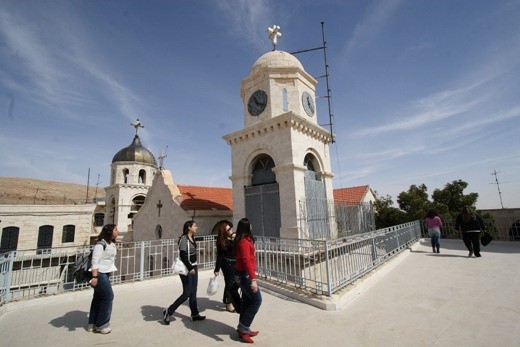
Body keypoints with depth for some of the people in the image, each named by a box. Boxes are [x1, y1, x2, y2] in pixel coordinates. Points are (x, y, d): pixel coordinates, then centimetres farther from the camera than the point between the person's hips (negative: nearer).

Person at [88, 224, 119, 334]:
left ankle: (92, 324, 25)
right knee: (108, 296, -4)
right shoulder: (100, 244, -18)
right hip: (99, 273, -9)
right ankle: (101, 325, 8)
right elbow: (95, 261, -23)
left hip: (105, 273, 9)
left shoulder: (111, 244, 10)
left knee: (98, 297, 14)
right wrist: (95, 276, -27)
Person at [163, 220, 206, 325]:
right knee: (187, 293, -3)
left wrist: (195, 268, 14)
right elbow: (183, 256, -21)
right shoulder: (184, 239, -17)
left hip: (193, 268, 8)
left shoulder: (192, 239, 9)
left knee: (193, 293, 14)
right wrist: (190, 268, -21)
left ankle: (195, 314, 25)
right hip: (186, 269, -8)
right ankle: (168, 311, 13)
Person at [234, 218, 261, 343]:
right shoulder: (244, 241, -21)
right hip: (245, 275, -10)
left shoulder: (243, 240, 9)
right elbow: (246, 261, -28)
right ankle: (243, 327, 8)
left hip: (243, 274, 10)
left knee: (247, 301, 16)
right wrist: (253, 279, -31)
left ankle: (243, 328, 26)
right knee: (257, 300, -1)